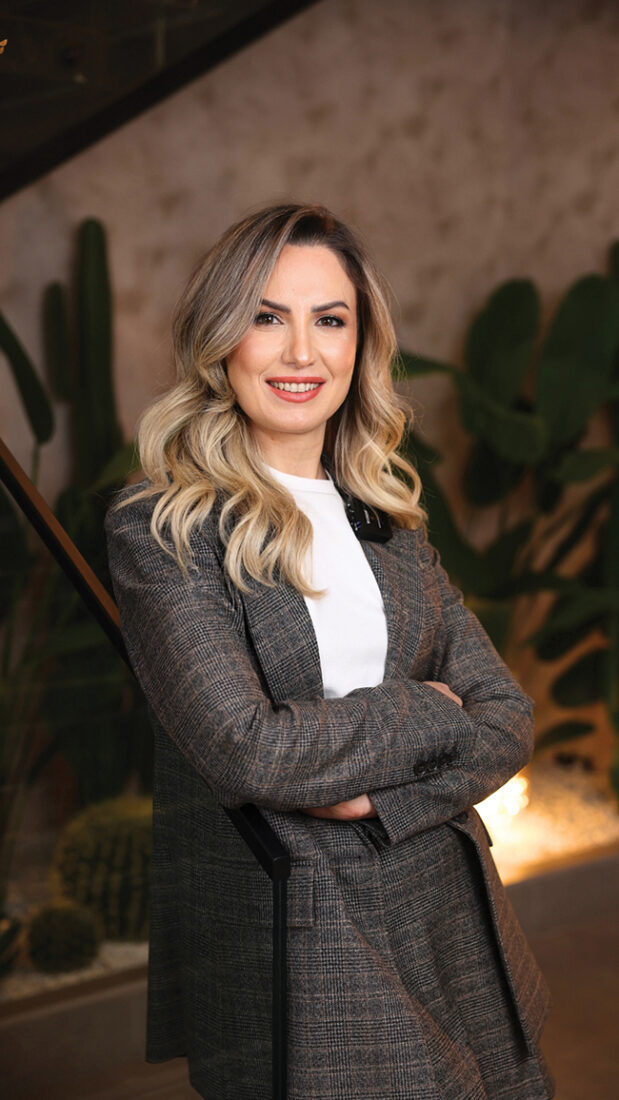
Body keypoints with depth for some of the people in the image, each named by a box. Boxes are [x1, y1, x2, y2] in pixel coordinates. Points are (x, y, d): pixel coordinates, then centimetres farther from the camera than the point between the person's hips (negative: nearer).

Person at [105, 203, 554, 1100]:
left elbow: (506, 716, 5)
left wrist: (375, 795, -13)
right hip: (287, 957, -5)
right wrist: (425, 713, -7)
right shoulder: (160, 530, -8)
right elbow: (245, 747, -19)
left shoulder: (388, 519, 10)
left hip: (451, 927, 6)